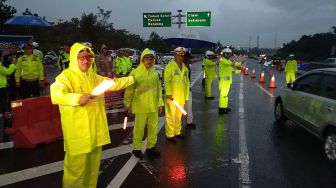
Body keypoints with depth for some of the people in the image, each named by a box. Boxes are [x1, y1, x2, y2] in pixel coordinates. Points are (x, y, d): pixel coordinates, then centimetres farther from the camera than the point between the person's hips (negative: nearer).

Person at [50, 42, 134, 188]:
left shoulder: (93, 76, 12)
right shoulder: (66, 76, -13)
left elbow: (113, 83, 23)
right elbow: (55, 95, -29)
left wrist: (132, 79, 28)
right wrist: (77, 98, -43)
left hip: (95, 129, 7)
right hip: (77, 131, -7)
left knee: (93, 165, 20)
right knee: (76, 168, 3)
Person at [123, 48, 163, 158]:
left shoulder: (155, 73, 6)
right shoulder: (135, 73, -9)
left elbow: (159, 89, 12)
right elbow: (129, 90, -5)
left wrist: (160, 103, 11)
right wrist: (127, 104, -1)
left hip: (153, 106, 5)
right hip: (141, 107, -5)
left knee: (153, 127, 13)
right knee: (139, 128, 5)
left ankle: (151, 147, 31)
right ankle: (137, 148, 23)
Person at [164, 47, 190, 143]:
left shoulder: (184, 67, 12)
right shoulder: (170, 66, -9)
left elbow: (186, 82, 15)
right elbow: (167, 81, -14)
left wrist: (186, 96, 14)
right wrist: (168, 94, -19)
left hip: (181, 96, 7)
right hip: (172, 96, -6)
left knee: (179, 115, 16)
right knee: (171, 115, -1)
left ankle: (177, 132, 30)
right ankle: (170, 135, 9)